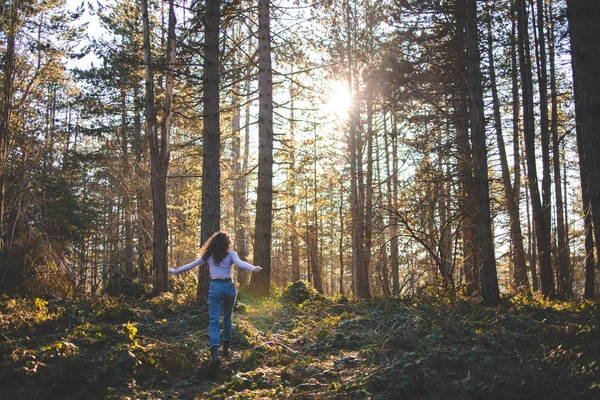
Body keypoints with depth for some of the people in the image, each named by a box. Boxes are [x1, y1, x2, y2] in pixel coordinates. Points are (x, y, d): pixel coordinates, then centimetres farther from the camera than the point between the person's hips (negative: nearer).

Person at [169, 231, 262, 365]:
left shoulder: (209, 255, 9)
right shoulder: (230, 254, 3)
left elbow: (190, 265, 14)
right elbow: (240, 263, -17)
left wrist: (174, 271, 27)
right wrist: (254, 268, -32)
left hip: (215, 287, 0)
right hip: (229, 287, 0)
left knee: (214, 320, -5)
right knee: (227, 318, 19)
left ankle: (214, 349, -26)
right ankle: (226, 348, 25)